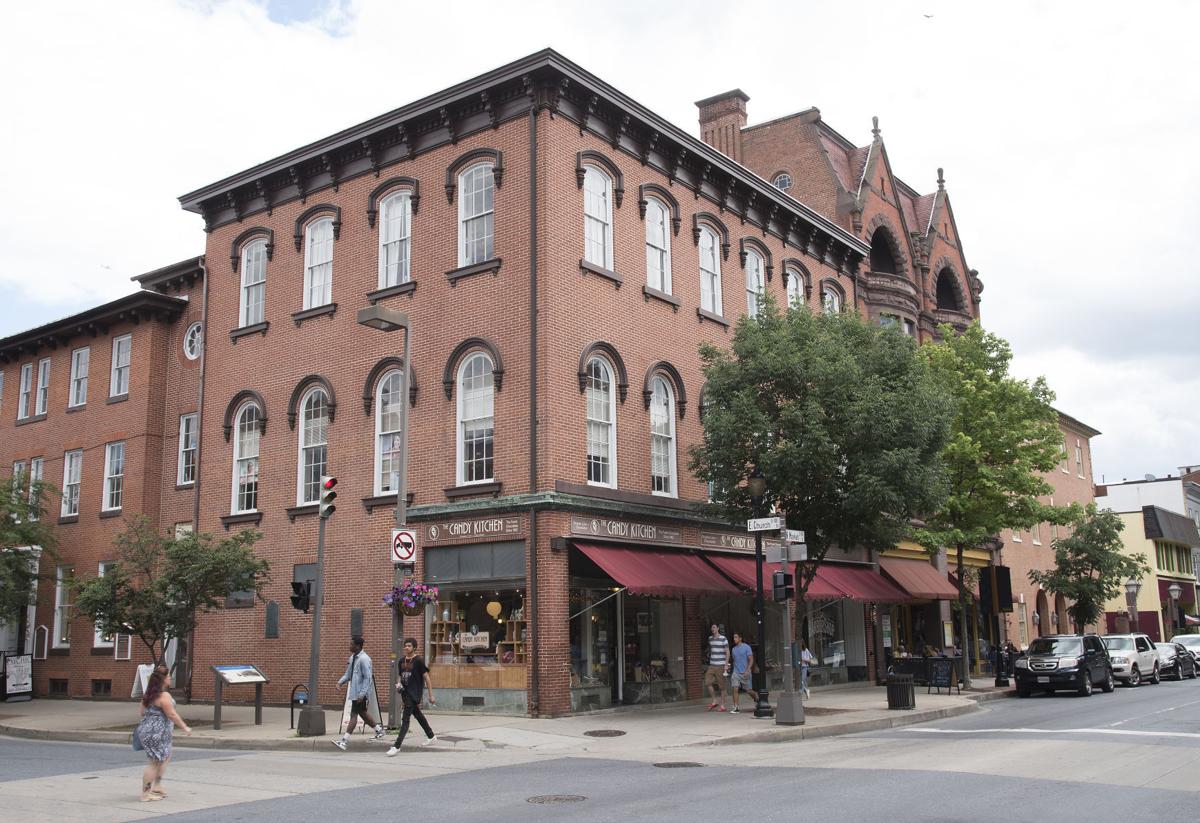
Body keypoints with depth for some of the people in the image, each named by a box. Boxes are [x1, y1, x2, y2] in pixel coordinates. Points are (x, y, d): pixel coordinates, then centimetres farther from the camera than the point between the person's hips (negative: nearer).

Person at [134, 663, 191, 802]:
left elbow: (143, 712, 15)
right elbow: (172, 714, -19)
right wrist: (185, 727, -12)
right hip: (156, 733, -10)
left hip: (147, 729, 10)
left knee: (165, 757, 22)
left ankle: (156, 786, 26)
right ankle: (146, 793, 1)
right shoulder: (164, 696, -19)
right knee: (155, 762, -3)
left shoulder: (148, 695, 10)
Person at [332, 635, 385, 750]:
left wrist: (362, 694, -24)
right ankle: (378, 730, 34)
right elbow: (348, 673, 19)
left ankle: (344, 741, -12)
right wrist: (340, 682, 2)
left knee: (354, 715, -10)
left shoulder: (364, 659, -18)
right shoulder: (353, 657, 10)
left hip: (360, 692, -9)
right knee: (362, 712, 19)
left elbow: (368, 678, -20)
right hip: (355, 691, 9)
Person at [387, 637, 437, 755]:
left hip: (414, 694, -8)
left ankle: (396, 746, -14)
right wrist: (398, 684, 1)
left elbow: (426, 677, -10)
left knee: (405, 719, -11)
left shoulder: (418, 661, -11)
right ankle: (432, 737, 35)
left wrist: (431, 695, -11)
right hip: (405, 693, 8)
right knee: (418, 715, 19)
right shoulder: (402, 661, 9)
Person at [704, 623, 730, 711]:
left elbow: (727, 652, -6)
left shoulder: (723, 639, -6)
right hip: (712, 665, 5)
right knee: (707, 682, -9)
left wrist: (726, 664, -12)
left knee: (721, 686, -1)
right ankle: (714, 701, 4)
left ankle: (722, 705, 7)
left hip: (721, 665, -5)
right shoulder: (710, 639, 12)